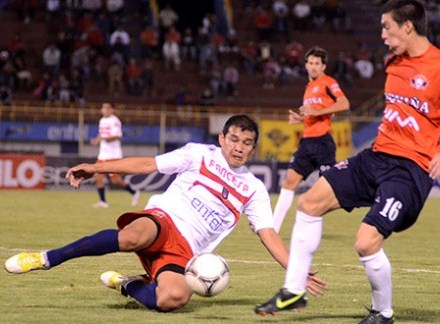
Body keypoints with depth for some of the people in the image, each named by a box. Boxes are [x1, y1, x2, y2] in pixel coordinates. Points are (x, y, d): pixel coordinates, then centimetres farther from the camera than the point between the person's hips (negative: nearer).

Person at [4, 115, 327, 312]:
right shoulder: (200, 155, 10)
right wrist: (95, 167, -5)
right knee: (133, 237, -42)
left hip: (183, 251, 2)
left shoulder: (254, 189, 16)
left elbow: (270, 236, 14)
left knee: (175, 297, -33)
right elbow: (148, 164, 5)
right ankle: (47, 259, -30)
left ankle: (128, 285, 0)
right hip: (162, 220, -2)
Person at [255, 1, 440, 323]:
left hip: (412, 167, -8)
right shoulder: (394, 63, 11)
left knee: (367, 243, -18)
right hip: (378, 155, 8)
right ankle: (294, 290, 10)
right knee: (311, 201, 2)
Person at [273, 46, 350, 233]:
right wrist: (300, 119, 11)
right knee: (290, 180, 3)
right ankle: (273, 228, 4)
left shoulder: (328, 83, -4)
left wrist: (317, 112, -21)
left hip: (322, 140, -8)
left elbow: (344, 104, -19)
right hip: (307, 140, 8)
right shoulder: (309, 87, 21)